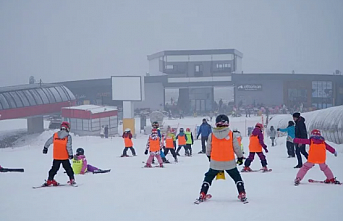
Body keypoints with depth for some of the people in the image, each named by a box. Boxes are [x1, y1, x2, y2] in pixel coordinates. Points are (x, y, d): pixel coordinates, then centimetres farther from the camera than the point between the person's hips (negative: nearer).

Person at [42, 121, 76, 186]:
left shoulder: (55, 135, 1)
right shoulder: (68, 136, -11)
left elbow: (48, 142, 11)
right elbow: (69, 146, -17)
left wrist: (45, 148, 26)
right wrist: (70, 154, -10)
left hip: (56, 157, 3)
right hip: (65, 157, -3)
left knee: (54, 169, 14)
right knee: (68, 169, 10)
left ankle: (50, 180, 12)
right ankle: (72, 180, 8)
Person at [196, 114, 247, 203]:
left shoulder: (211, 135, -4)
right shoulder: (231, 134, -9)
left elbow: (208, 149, 8)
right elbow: (237, 148, -2)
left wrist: (209, 156, 29)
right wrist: (240, 157, 14)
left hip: (215, 163, 1)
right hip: (229, 162, -1)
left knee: (208, 178, 18)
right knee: (237, 178, 17)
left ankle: (202, 195, 14)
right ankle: (242, 195, 11)